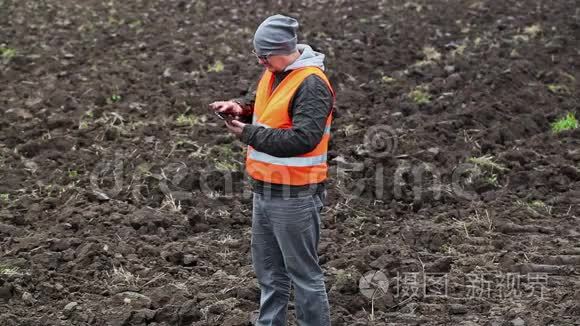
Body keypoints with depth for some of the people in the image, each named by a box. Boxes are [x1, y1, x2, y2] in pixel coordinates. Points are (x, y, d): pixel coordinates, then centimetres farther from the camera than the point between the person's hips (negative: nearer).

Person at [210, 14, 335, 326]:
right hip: (264, 191, 9)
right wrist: (240, 107, 1)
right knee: (269, 269, 20)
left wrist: (250, 133, -22)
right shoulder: (272, 72, 7)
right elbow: (259, 102, 25)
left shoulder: (312, 84, -20)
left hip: (294, 196, -9)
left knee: (303, 273, 1)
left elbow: (303, 139, -29)